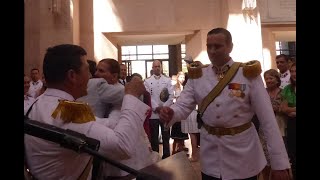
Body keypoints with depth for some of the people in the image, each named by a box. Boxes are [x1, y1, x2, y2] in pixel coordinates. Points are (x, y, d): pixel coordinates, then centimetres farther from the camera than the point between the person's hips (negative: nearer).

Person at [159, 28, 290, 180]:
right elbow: (183, 106, -7)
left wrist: (279, 162, -11)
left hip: (242, 154, -2)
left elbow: (267, 119, -10)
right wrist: (170, 113, -30)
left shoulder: (249, 74, -11)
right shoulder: (197, 75, -2)